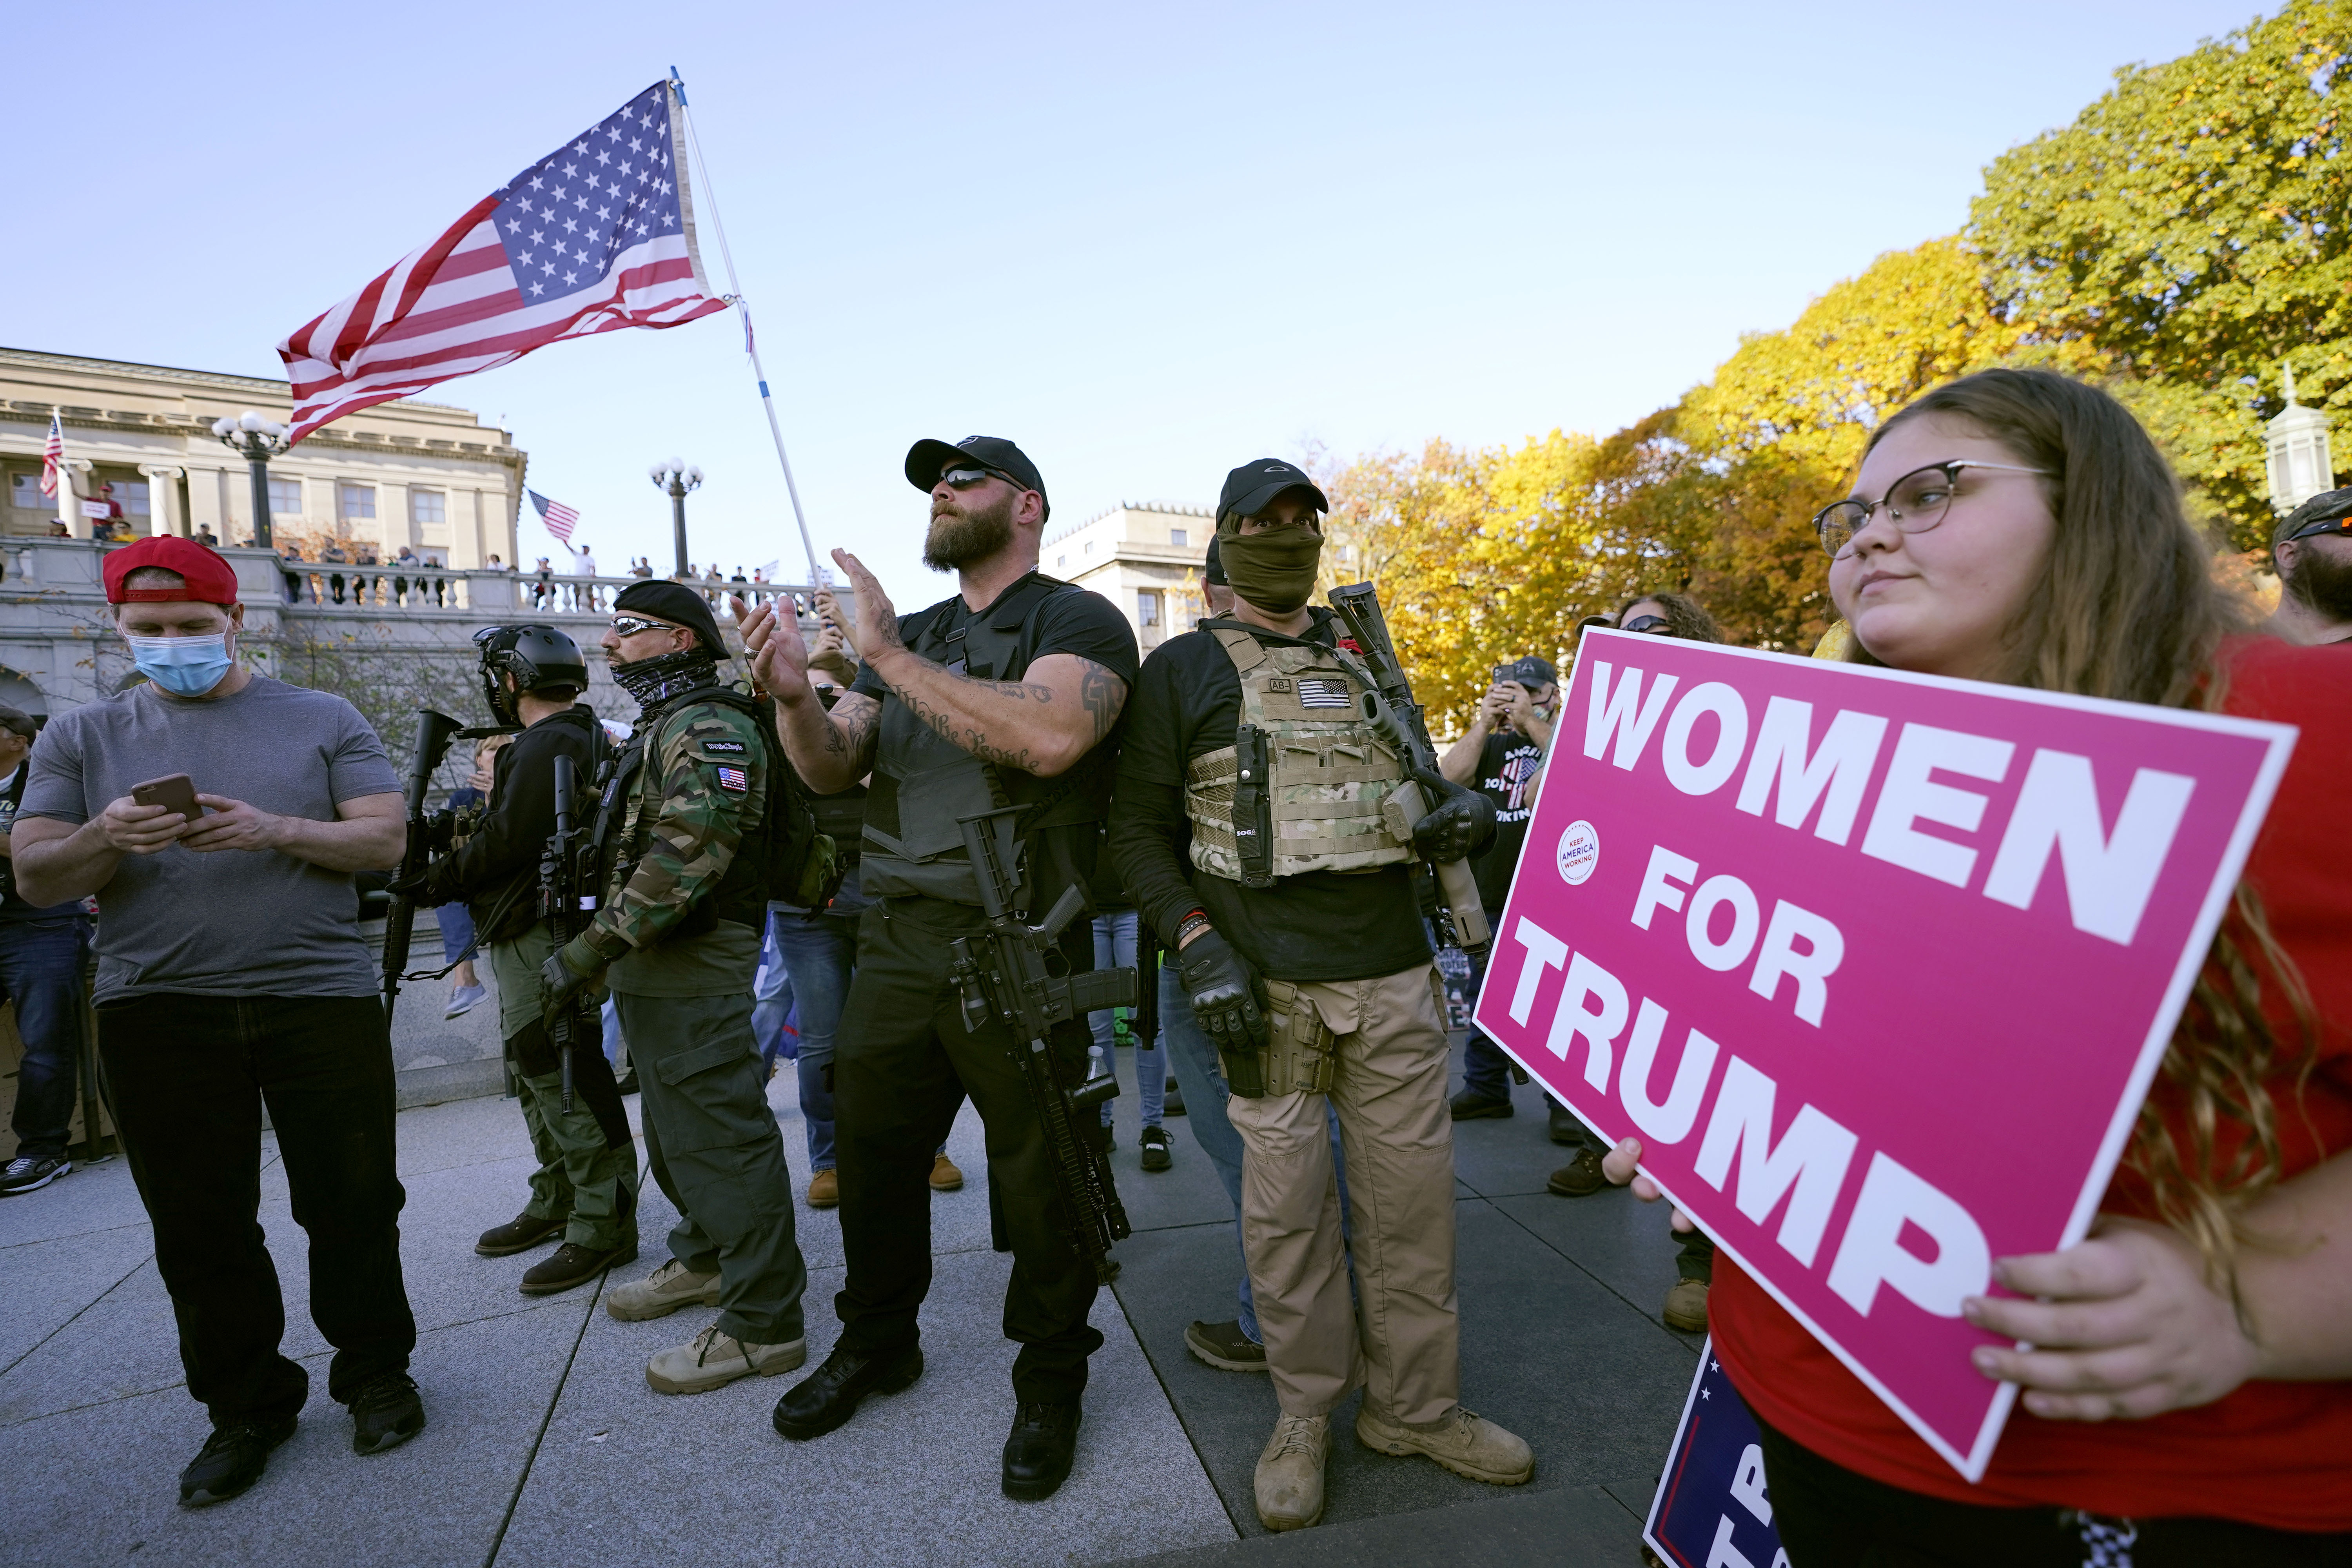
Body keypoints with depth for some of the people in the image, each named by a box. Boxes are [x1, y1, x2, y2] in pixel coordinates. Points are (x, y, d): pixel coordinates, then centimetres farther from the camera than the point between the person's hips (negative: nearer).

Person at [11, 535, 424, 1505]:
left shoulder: (323, 722, 6)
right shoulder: (82, 737, 11)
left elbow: (386, 842, -1)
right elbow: (35, 880, 5)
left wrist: (276, 828, -18)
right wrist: (107, 838, -16)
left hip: (321, 999, -1)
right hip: (156, 1012, 2)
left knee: (351, 1205, 5)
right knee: (198, 1227, 9)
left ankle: (375, 1373, 24)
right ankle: (246, 1405, 26)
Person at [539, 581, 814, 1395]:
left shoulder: (709, 726, -15)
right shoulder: (660, 727, 20)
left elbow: (686, 855, -27)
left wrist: (592, 950, -26)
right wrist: (605, 952, 18)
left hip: (695, 976, -11)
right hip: (655, 971, 11)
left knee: (720, 1137, -6)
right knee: (675, 1129, 22)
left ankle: (763, 1323, 3)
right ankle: (705, 1259, 39)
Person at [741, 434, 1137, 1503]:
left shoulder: (1078, 620, -4)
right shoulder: (909, 636, 18)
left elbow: (1048, 736, -25)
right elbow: (831, 769, 11)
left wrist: (890, 657, -21)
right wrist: (793, 693, -10)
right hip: (895, 944, 7)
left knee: (1040, 1180, 5)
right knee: (872, 1160, 17)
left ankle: (1049, 1384, 27)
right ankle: (876, 1344, 41)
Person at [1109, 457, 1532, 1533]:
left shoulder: (1366, 658, 16)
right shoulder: (1184, 669, 3)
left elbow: (1416, 780, 26)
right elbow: (1138, 831, -1)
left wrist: (1462, 807, 2)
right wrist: (1198, 945, -14)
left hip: (1393, 976, 4)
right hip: (1264, 986, -3)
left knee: (1413, 1192, 9)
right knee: (1286, 1208, 6)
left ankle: (1414, 1406, 27)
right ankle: (1304, 1414, 25)